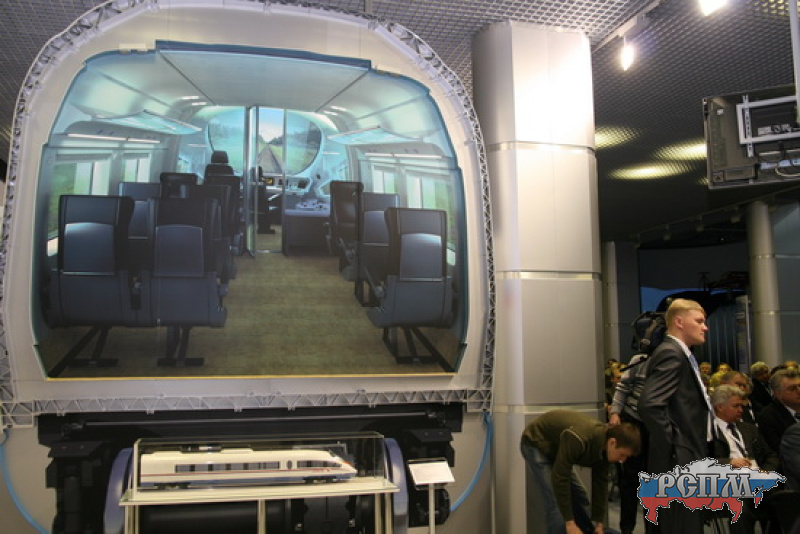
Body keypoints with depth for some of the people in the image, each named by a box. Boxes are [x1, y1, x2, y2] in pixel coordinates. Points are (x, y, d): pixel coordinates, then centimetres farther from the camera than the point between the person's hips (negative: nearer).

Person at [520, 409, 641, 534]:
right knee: (556, 504, -15)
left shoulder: (603, 445, -12)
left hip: (555, 448, 8)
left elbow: (600, 483, 0)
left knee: (578, 497, 8)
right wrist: (570, 523, -30)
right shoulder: (578, 439, -39)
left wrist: (599, 523, 2)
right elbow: (559, 478, -35)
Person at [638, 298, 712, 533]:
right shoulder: (670, 353, -15)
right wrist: (673, 450, -21)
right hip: (679, 462, -10)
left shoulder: (681, 354, 16)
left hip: (689, 461, 10)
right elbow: (650, 406, -27)